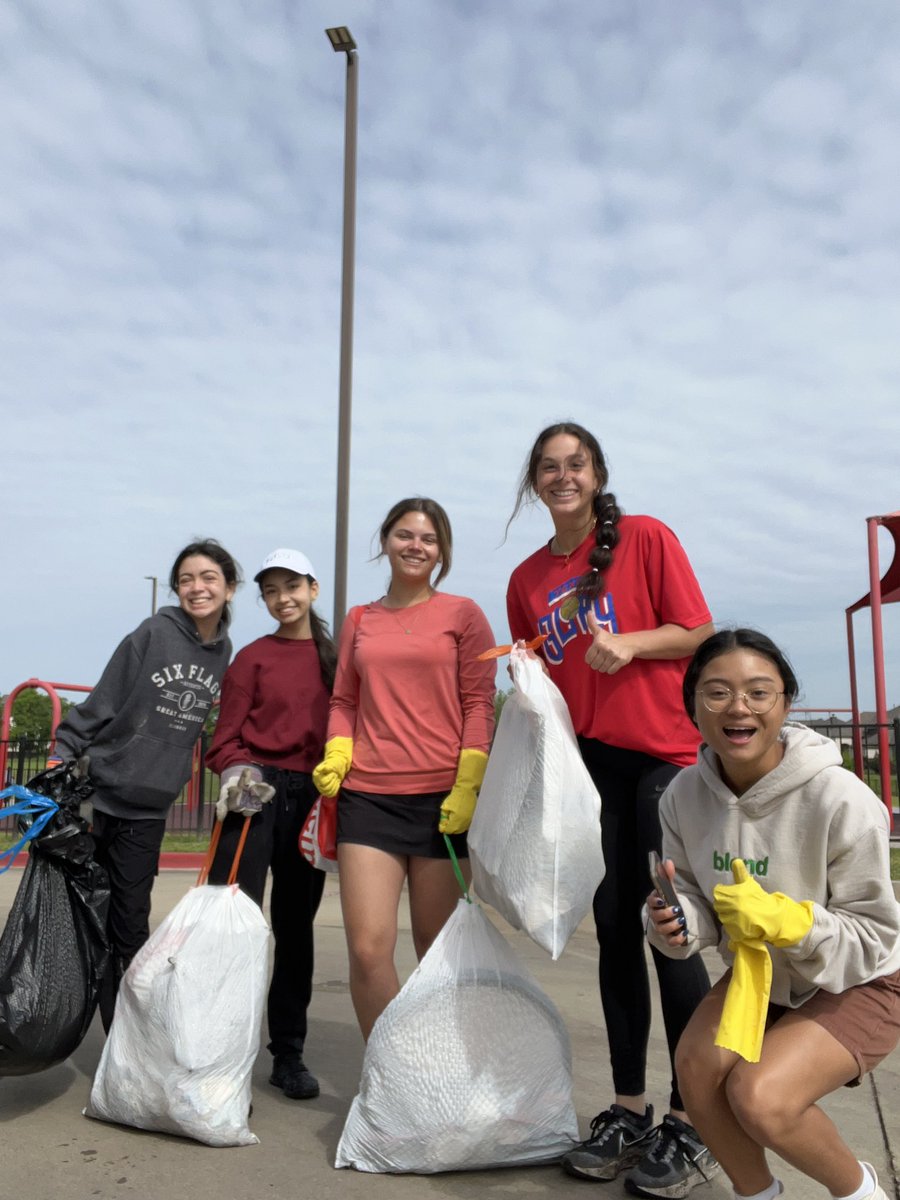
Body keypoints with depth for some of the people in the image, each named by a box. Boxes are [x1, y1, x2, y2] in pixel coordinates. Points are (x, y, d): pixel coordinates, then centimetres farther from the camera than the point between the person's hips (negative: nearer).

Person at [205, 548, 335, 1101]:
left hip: (312, 800, 3)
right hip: (256, 795, -2)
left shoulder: (334, 657, 9)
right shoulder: (253, 657, 3)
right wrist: (237, 771, -16)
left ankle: (289, 1054, 25)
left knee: (296, 926, 12)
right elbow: (228, 734, 1)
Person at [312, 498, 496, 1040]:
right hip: (369, 795, 2)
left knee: (436, 948, 8)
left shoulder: (463, 614, 5)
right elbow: (344, 701, 16)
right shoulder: (359, 620, 14)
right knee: (368, 949, -7)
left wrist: (468, 786, -9)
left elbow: (478, 705, 1)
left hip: (444, 798, -2)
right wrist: (335, 757, -3)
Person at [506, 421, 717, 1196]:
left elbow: (699, 633, -4)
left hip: (663, 757, -4)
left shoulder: (647, 538, -3)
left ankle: (688, 1124, 13)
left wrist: (631, 643, -19)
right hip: (586, 763, 4)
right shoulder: (527, 579, 9)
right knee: (614, 931, 10)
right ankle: (628, 1109, 22)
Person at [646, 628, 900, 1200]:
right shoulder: (686, 794, -14)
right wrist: (677, 921, -26)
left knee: (759, 1096, -24)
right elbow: (701, 904, -2)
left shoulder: (840, 800, -28)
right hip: (762, 972, 5)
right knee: (698, 1063, -20)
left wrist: (784, 920, -35)